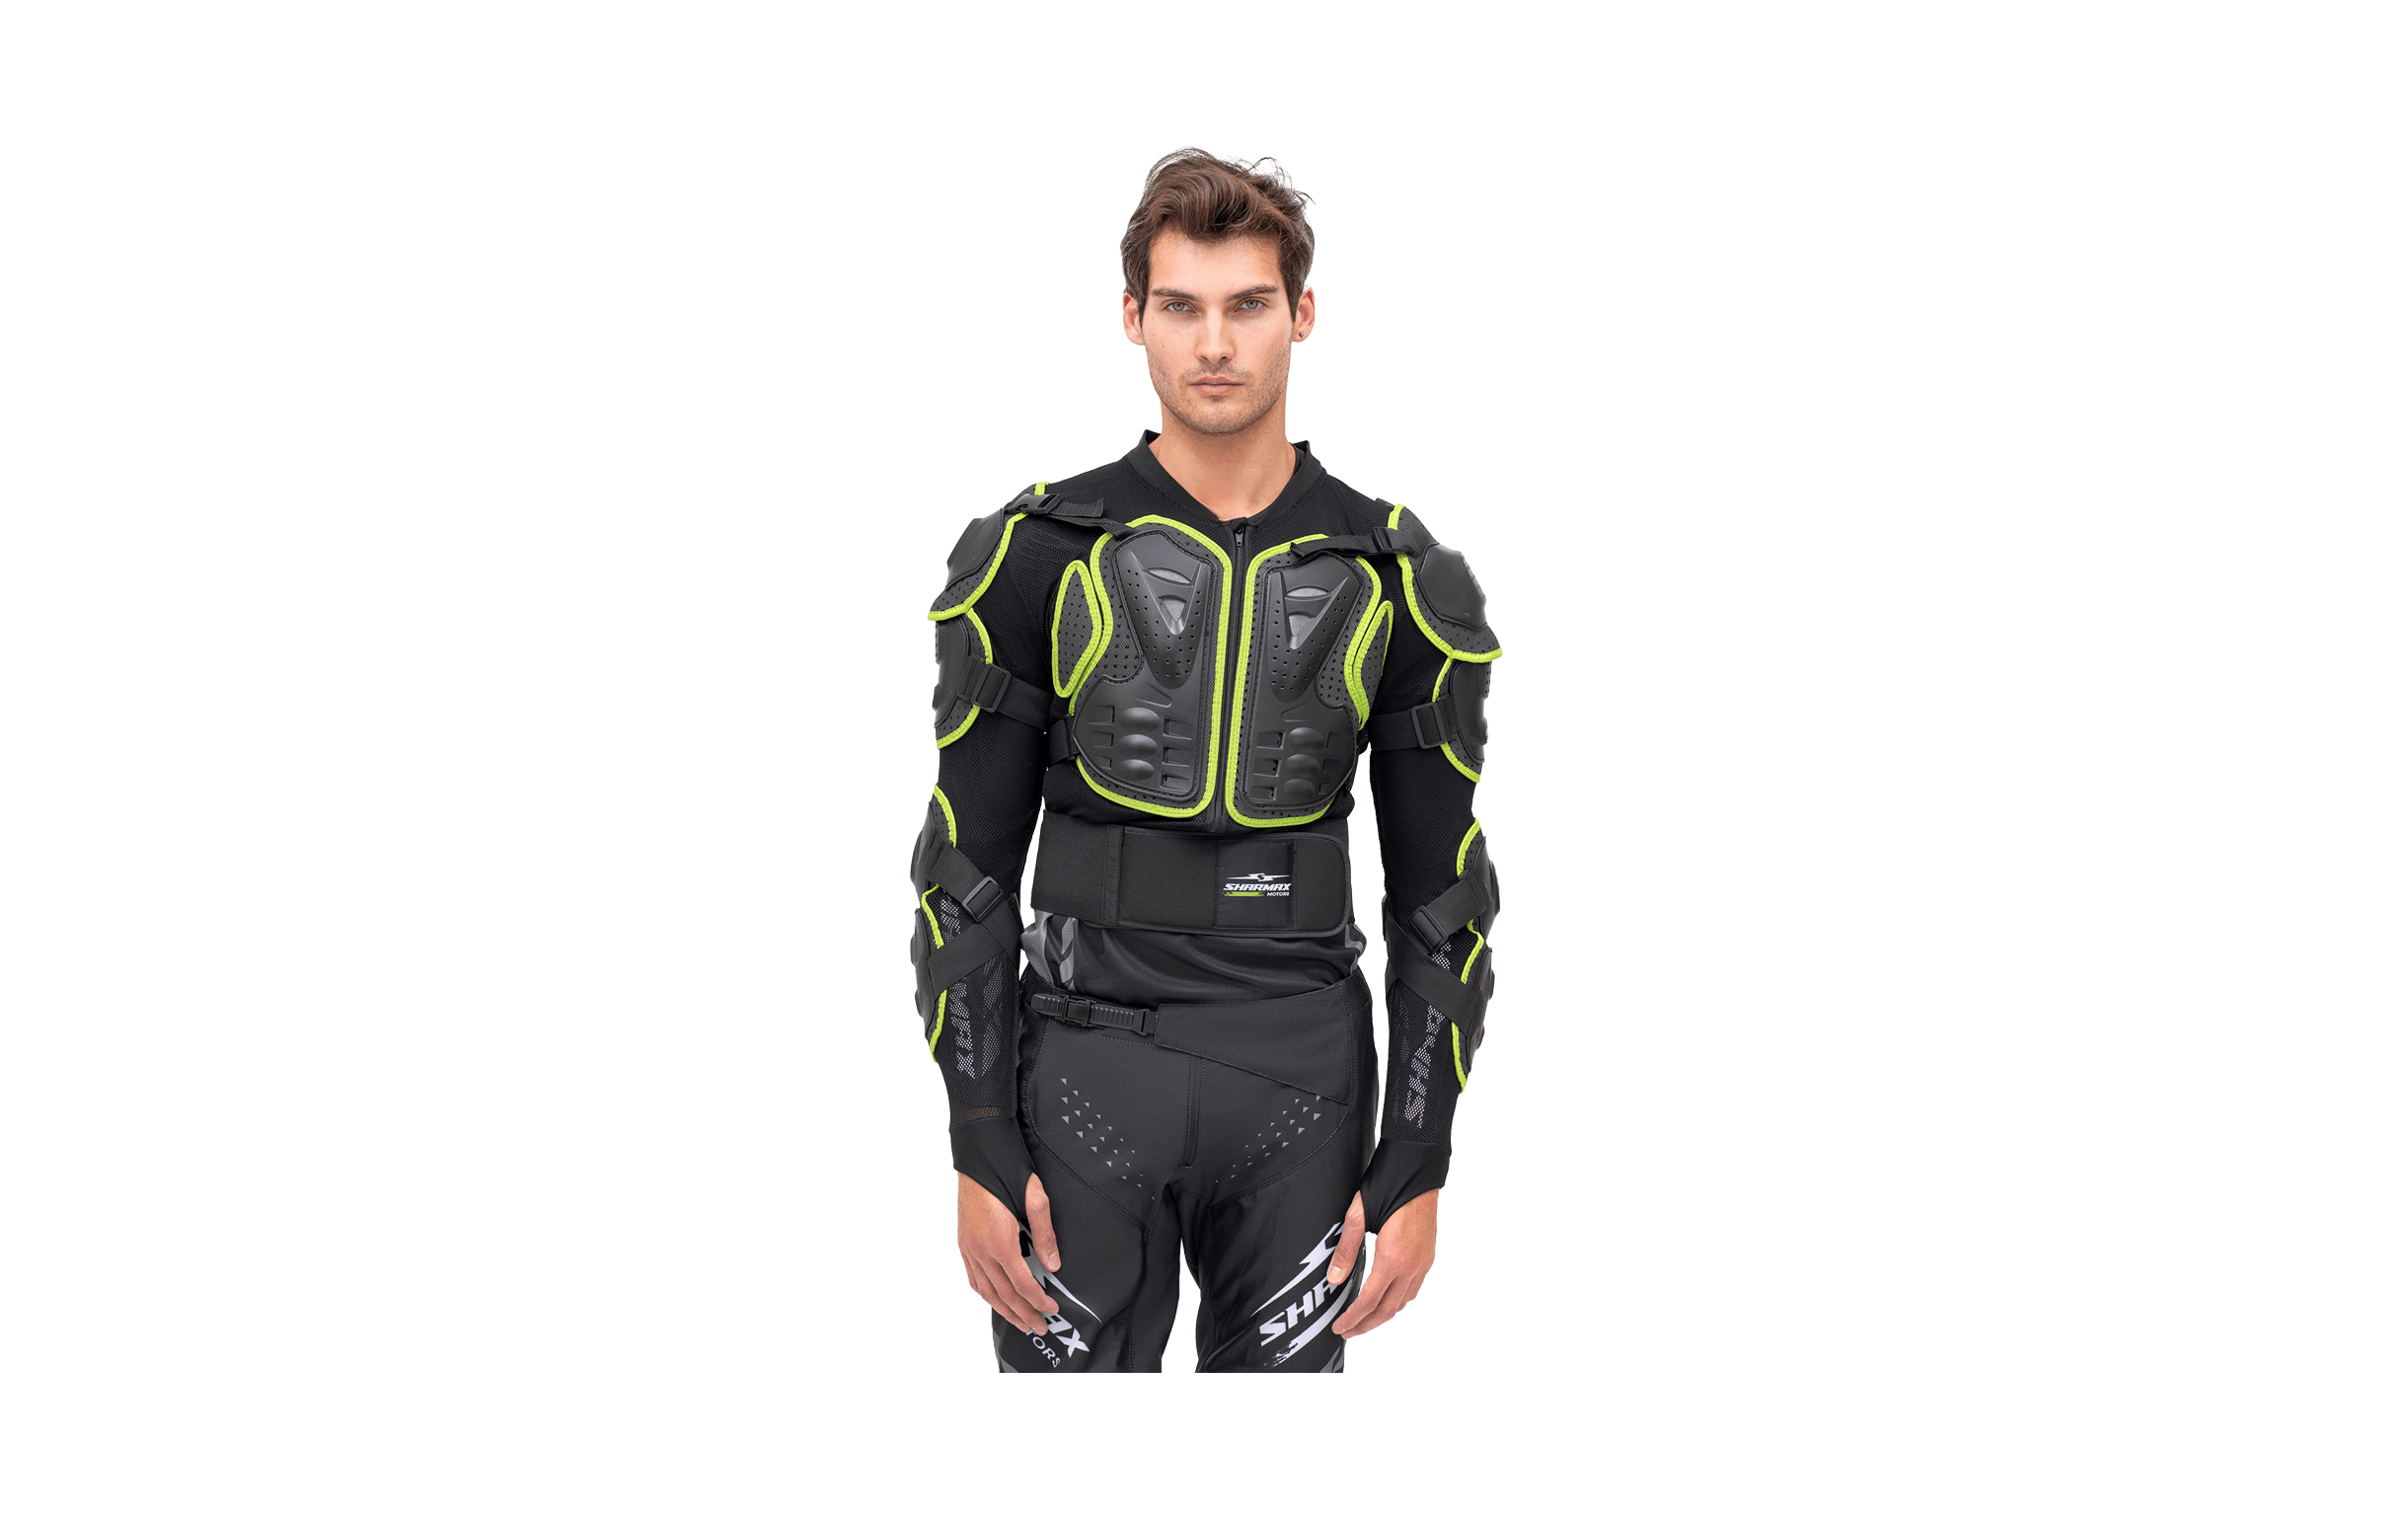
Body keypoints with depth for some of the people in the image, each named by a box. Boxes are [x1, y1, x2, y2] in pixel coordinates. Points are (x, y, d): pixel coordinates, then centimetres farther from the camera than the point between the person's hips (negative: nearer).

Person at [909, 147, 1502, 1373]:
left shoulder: (1402, 583, -1)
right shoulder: (1030, 560, -4)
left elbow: (1442, 891, 2)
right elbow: (966, 867, -1)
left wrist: (1419, 1168, -2)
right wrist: (980, 1148, -7)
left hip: (1302, 1080, 1)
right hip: (1091, 1064, -1)